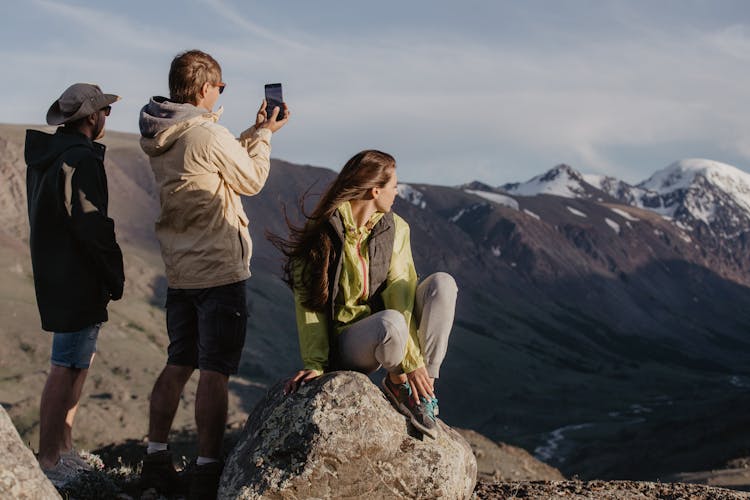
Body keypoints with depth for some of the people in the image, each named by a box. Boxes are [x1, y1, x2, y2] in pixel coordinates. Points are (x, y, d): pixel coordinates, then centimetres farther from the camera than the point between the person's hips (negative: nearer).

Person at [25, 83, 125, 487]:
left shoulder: (45, 155, 13)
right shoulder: (82, 160, -18)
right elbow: (92, 227, -22)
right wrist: (115, 278, -11)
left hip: (55, 273, 10)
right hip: (77, 280, -10)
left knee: (78, 362, 19)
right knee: (66, 369, -5)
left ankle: (64, 450, 28)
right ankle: (48, 464, 1)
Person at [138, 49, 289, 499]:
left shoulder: (159, 138, 7)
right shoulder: (209, 135, -19)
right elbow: (252, 180, -4)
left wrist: (256, 131, 18)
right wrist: (265, 135, 8)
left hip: (180, 271, 8)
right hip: (220, 271, -8)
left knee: (178, 364, 16)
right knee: (215, 371, -3)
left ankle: (156, 458, 20)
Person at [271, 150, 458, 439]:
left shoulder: (395, 228, 1)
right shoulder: (320, 233, -12)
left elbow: (400, 289, -11)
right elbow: (309, 302, -12)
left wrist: (413, 357, -23)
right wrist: (314, 364, -21)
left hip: (386, 327, 5)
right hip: (345, 340, -5)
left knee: (442, 283, -20)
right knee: (391, 324, -39)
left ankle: (423, 387, -18)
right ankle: (397, 381, -6)